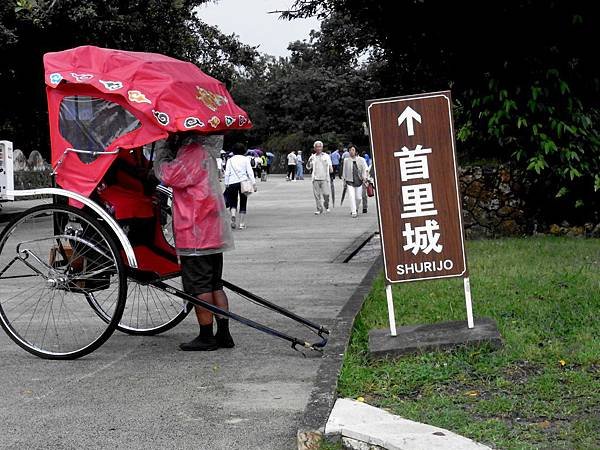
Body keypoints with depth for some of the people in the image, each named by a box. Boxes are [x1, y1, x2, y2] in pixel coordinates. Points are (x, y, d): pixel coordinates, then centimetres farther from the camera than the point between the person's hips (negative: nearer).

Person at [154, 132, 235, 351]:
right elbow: (178, 173, 19)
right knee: (215, 285, 11)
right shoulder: (205, 150, 16)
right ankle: (223, 334, 13)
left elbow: (166, 174, -19)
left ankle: (206, 337, 1)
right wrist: (166, 146, 10)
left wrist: (162, 145, -6)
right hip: (213, 232, 9)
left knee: (199, 286, -3)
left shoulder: (192, 154, -14)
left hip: (195, 234, -9)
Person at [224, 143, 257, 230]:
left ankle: (233, 215, -23)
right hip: (243, 182, -1)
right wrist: (254, 184, -1)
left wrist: (226, 185, 6)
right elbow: (250, 172, 0)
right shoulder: (245, 159, 6)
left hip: (232, 183, 1)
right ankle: (242, 224, 7)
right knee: (243, 204, 7)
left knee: (233, 202, 9)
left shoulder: (230, 160, 8)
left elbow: (227, 174, 4)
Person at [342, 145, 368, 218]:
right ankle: (354, 212, -11)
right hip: (350, 181, -1)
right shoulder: (346, 160, 2)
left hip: (359, 181, 1)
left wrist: (364, 177, -6)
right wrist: (344, 178, 10)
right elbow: (345, 171, 10)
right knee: (352, 197, -13)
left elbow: (364, 169, 4)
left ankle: (355, 208, 30)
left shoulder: (361, 160, 2)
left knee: (358, 197, 4)